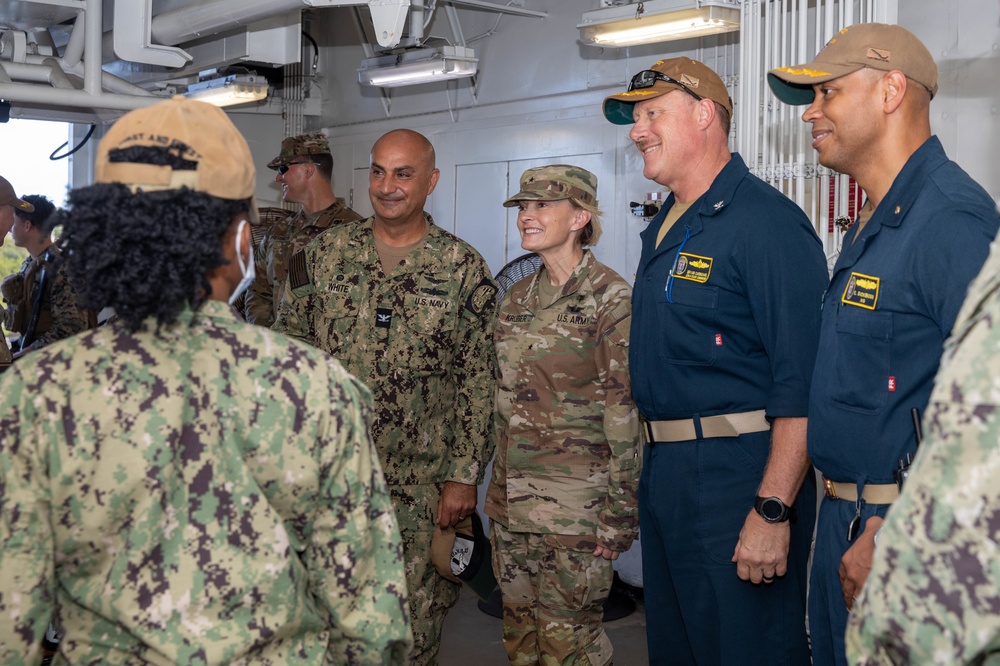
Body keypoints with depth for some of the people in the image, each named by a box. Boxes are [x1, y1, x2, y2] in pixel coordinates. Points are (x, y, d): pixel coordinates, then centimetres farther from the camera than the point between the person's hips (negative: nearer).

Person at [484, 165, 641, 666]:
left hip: (575, 506, -7)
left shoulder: (610, 298, -11)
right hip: (511, 500, 7)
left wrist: (619, 512, -14)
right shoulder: (518, 298, 11)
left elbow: (625, 411, -13)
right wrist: (498, 487, 17)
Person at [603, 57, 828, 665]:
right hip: (662, 472, 9)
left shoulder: (765, 222, -16)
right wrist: (654, 471, 16)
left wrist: (772, 510, -25)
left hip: (739, 475, -9)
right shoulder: (663, 231, 14)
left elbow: (801, 384, -22)